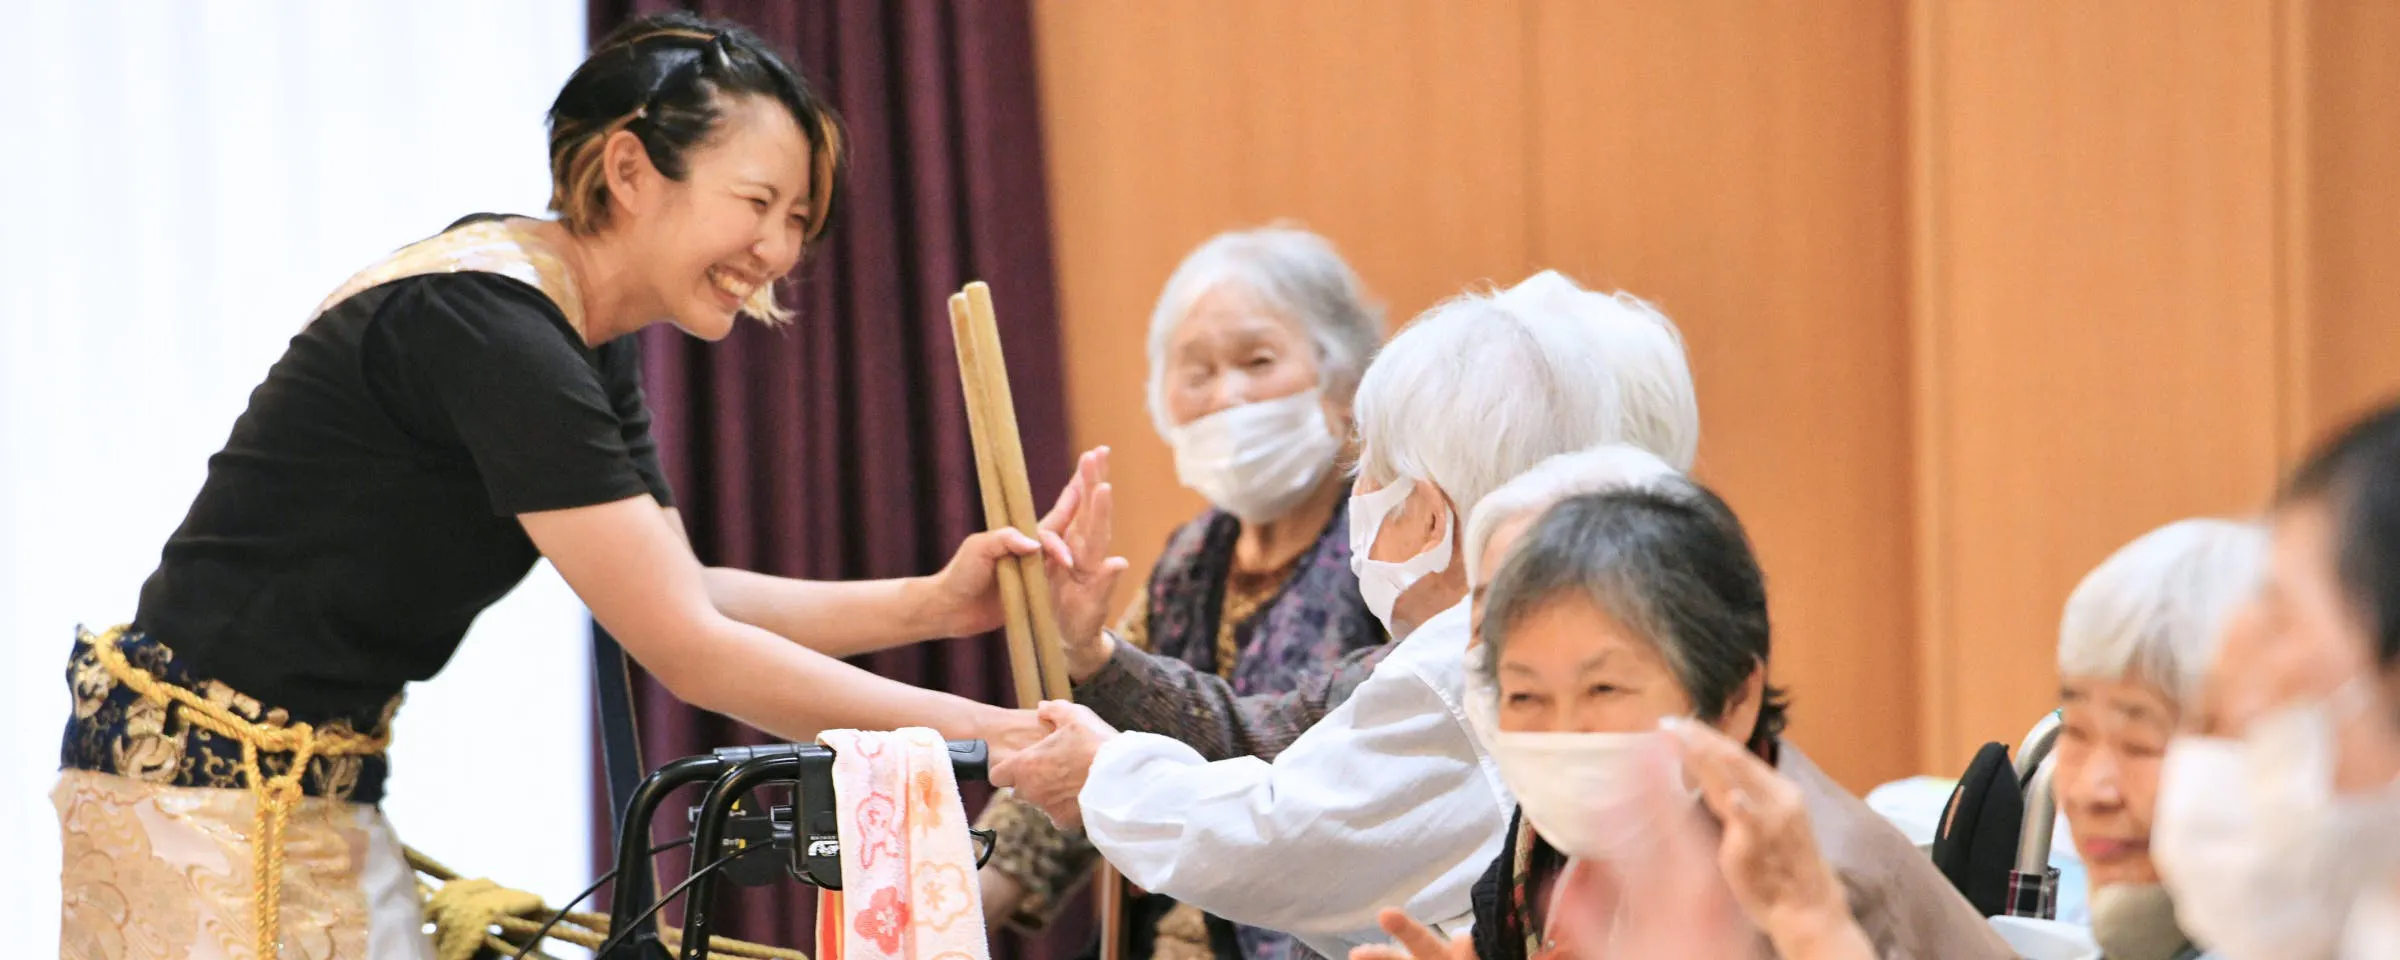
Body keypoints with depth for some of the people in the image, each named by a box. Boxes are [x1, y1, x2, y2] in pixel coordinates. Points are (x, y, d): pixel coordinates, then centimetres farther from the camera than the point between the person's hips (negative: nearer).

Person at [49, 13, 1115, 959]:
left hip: (321, 791, 10)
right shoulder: (489, 329, -21)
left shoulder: (586, 347, 9)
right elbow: (689, 651, -22)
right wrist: (997, 738, -19)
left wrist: (932, 604, -2)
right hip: (210, 783, -10)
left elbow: (686, 598, 11)